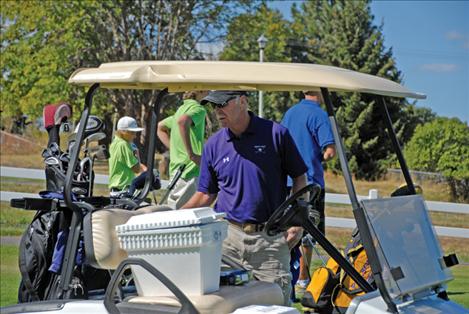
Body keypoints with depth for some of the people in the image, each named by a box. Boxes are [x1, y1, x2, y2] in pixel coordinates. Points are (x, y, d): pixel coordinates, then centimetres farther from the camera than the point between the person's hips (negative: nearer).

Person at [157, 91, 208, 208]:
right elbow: (183, 121, -32)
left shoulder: (181, 109, 18)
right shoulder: (199, 109, -11)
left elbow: (160, 127, 29)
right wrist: (191, 154, -26)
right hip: (191, 173, -9)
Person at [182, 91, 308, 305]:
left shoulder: (275, 134, -1)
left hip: (271, 238, -2)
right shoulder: (213, 145, 7)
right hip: (228, 236, 2)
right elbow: (206, 194, 12)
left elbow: (299, 178, 4)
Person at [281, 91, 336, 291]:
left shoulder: (289, 113, 12)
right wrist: (319, 159, 1)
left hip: (288, 181, 7)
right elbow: (330, 151, -20)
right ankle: (302, 278, 1)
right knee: (308, 231, 0)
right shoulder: (318, 114, -13)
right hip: (310, 180, -7)